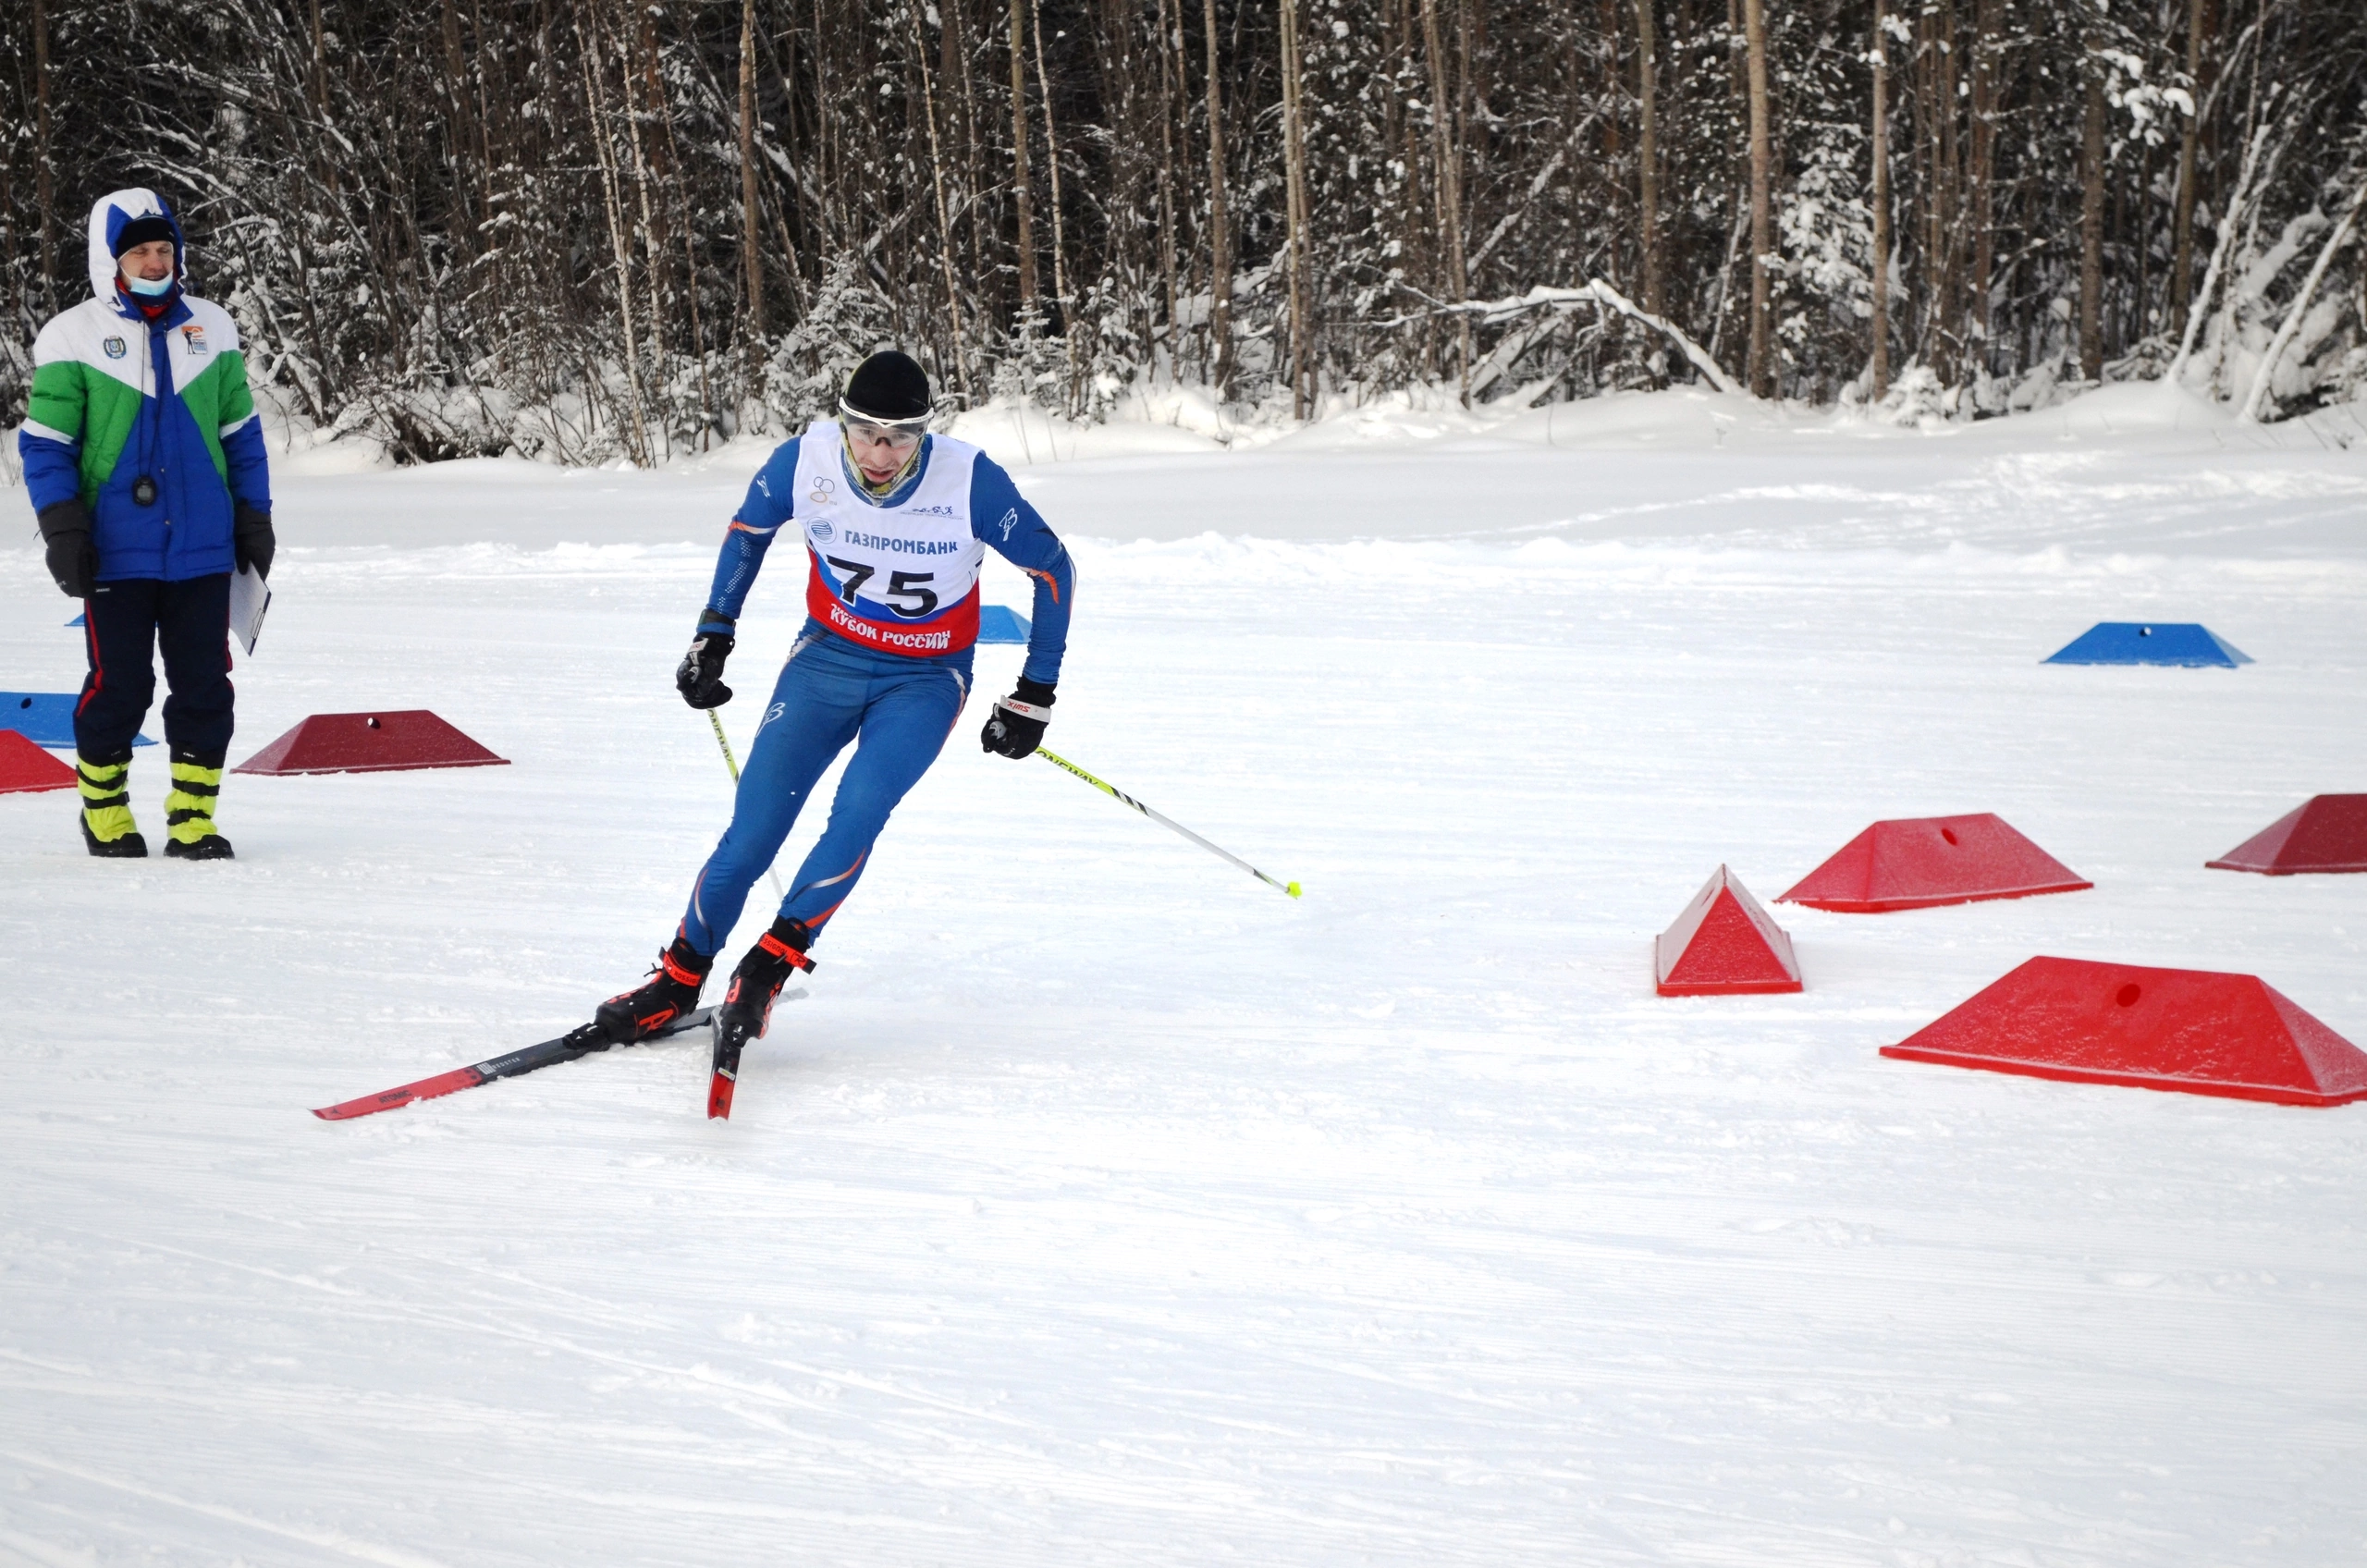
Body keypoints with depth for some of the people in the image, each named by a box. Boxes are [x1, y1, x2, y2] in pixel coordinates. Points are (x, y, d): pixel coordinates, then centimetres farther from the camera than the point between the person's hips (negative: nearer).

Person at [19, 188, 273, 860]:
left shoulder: (212, 329, 8)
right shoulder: (73, 338, -2)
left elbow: (240, 433, 15)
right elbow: (45, 442, 0)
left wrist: (253, 517, 12)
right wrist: (62, 529, -8)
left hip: (204, 549, 3)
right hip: (116, 552, -3)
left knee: (205, 687, 2)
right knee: (119, 685, 1)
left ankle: (193, 818, 12)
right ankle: (104, 809, 19)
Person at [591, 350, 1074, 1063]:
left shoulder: (968, 480, -24)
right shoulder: (805, 460, -17)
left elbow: (1052, 568, -9)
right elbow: (748, 529, 6)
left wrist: (1035, 695, -6)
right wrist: (713, 634, 5)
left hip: (924, 680, -2)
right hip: (829, 656, 2)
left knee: (860, 809, -25)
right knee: (755, 823, -8)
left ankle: (770, 965, -12)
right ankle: (680, 978, 7)